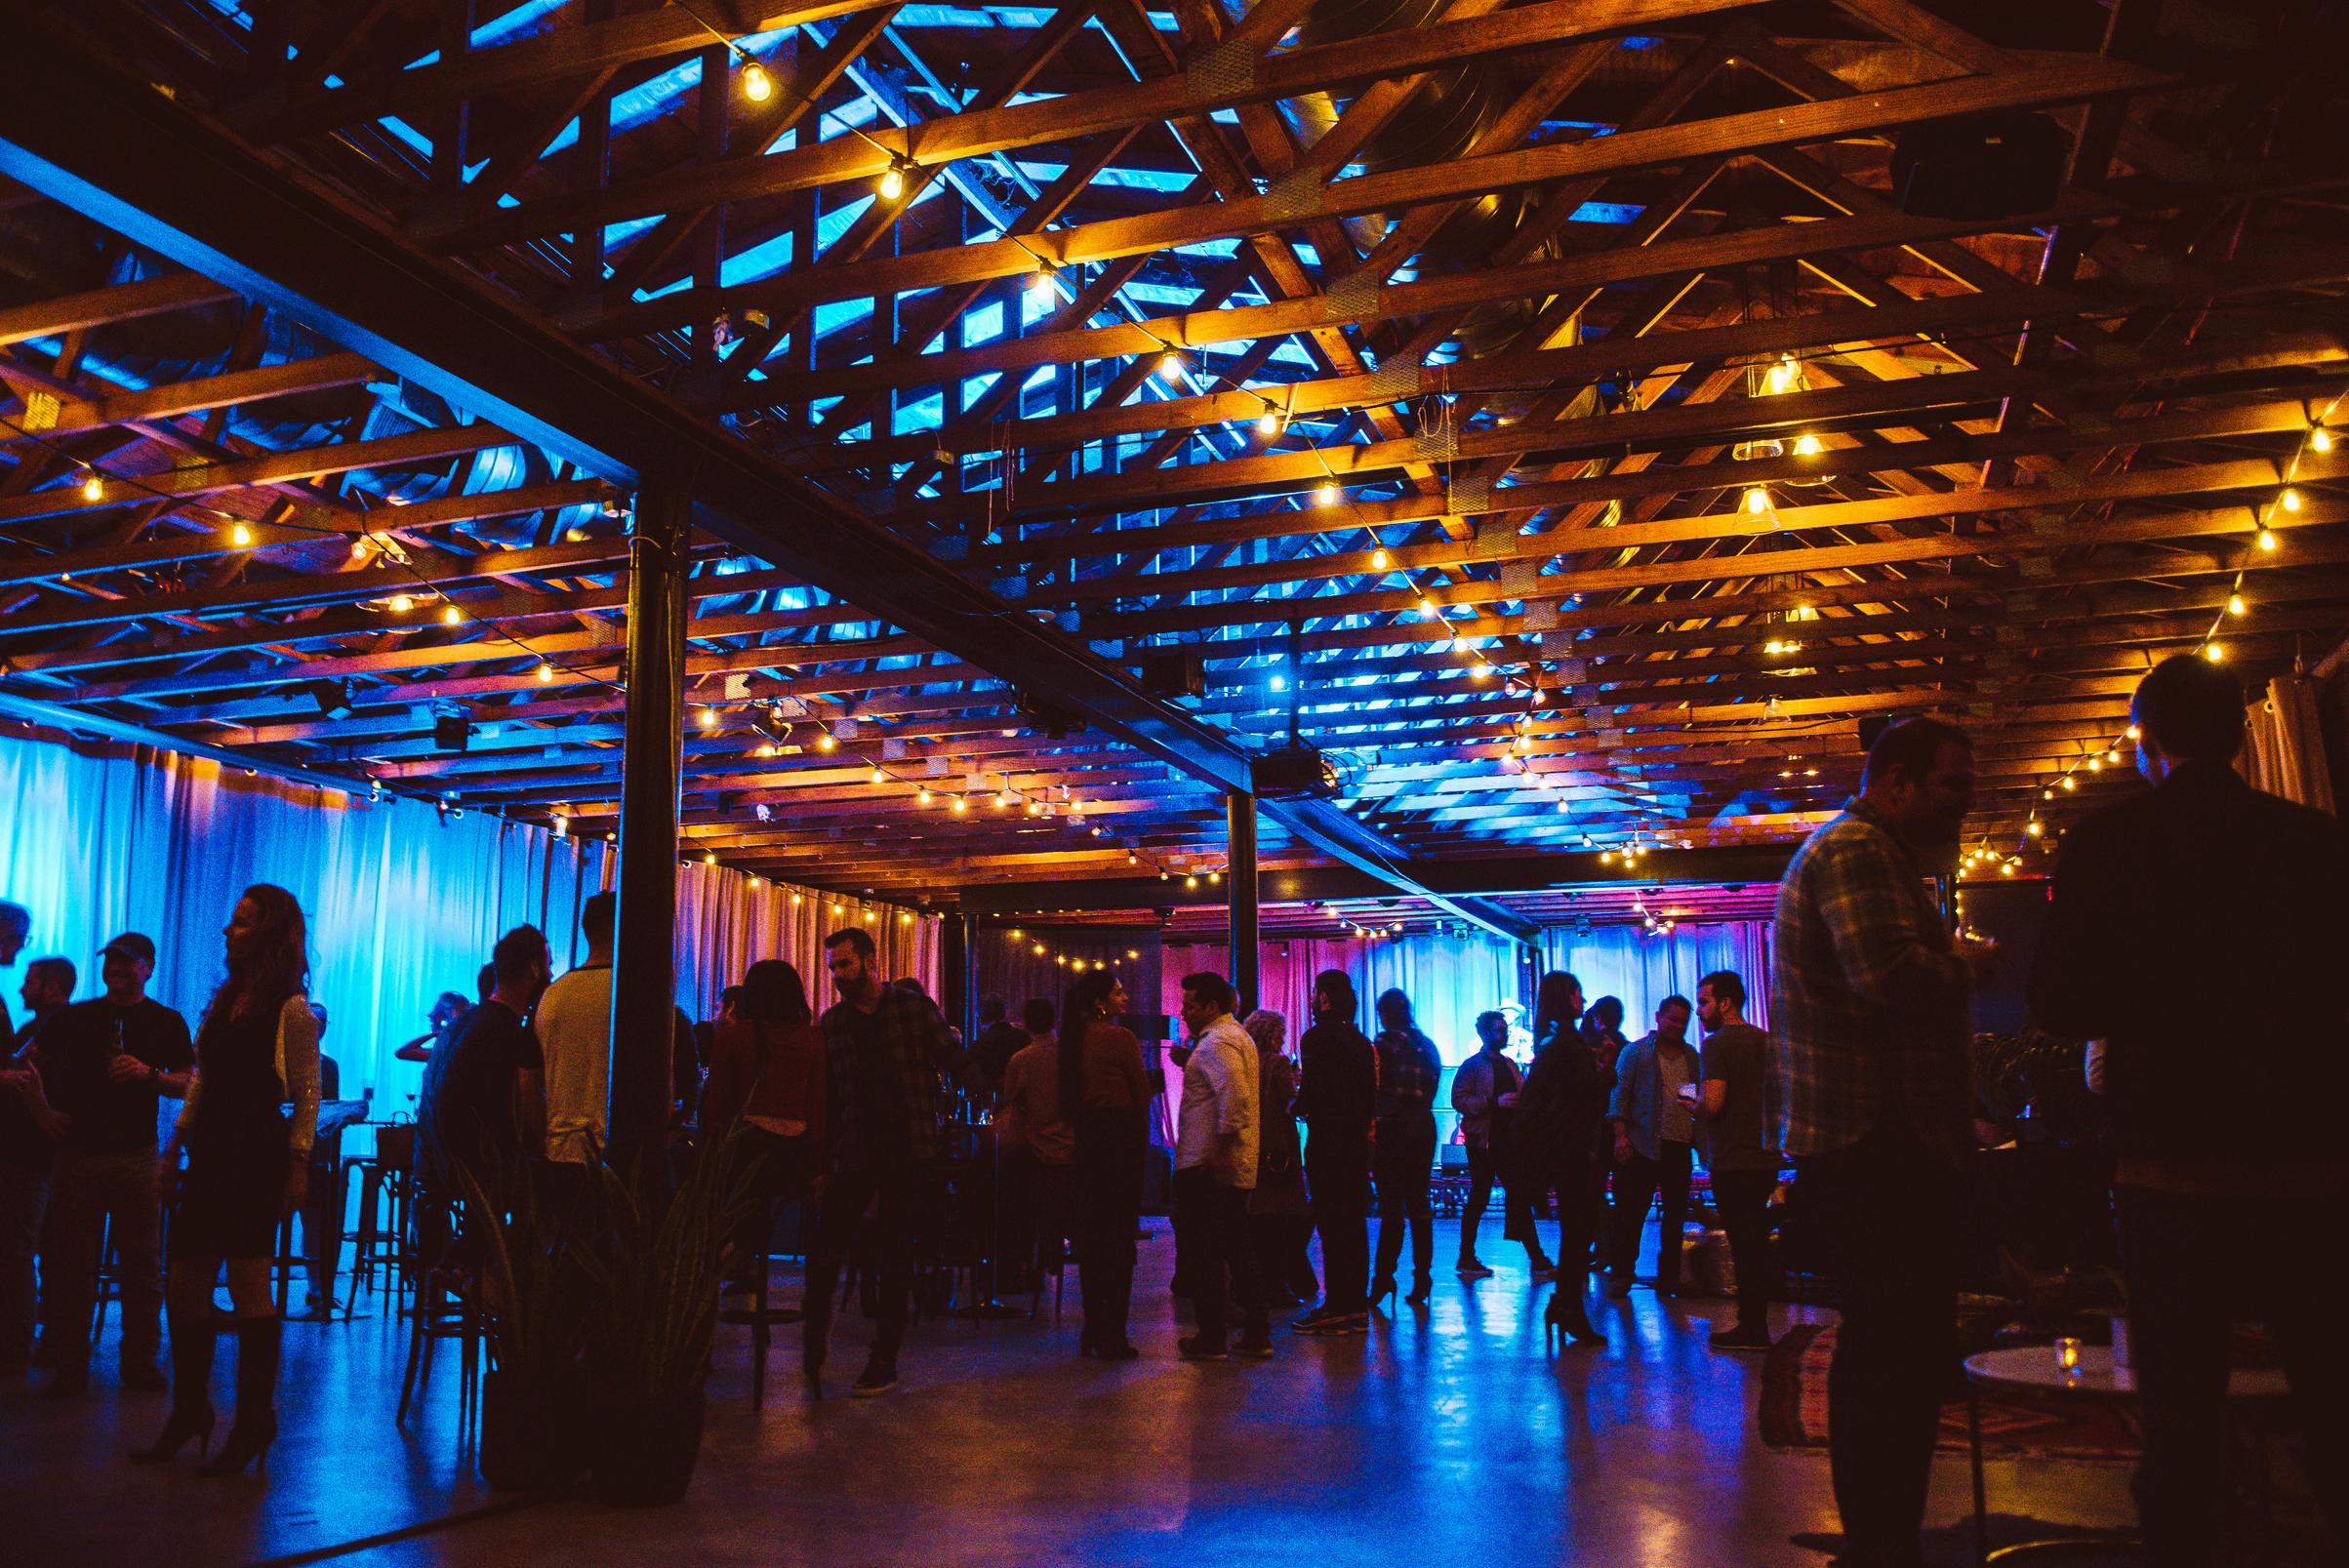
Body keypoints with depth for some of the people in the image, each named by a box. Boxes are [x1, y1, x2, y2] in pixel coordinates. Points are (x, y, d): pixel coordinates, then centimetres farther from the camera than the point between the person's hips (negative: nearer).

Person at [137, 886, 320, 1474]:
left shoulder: (291, 1007, -8)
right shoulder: (226, 998, 14)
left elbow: (307, 1093, -10)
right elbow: (201, 1078, 20)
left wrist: (298, 1165, -14)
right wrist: (175, 1145, 17)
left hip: (256, 1160, -7)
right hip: (210, 1155, 8)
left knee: (249, 1291, -3)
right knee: (184, 1287, 9)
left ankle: (253, 1424, 7)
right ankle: (190, 1411, 24)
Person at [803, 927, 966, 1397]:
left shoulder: (915, 1007, 1)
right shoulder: (833, 1021, 9)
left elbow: (954, 1062, 2)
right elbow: (826, 1096, 11)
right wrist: (820, 1163, 7)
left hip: (906, 1151, -2)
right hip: (852, 1153, 2)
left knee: (895, 1257, 4)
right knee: (824, 1251, -6)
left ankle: (885, 1362, 14)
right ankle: (814, 1338, 18)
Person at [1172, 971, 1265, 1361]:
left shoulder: (1216, 1042, -15)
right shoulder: (1238, 1036, 17)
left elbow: (1235, 1095, -27)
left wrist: (1220, 1146, -24)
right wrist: (1189, 1063, 12)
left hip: (1207, 1166, -10)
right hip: (1238, 1166, 10)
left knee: (1207, 1253, -2)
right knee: (1238, 1248, 14)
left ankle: (1212, 1339, 4)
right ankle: (1256, 1333, 17)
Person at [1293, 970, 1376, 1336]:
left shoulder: (1317, 1038, -11)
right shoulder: (1361, 1041, 12)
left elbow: (1311, 1090, -18)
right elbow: (1371, 1094, 13)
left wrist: (1296, 1107, 1)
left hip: (1326, 1139, -8)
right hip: (1356, 1139, 8)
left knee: (1331, 1223, -5)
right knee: (1354, 1221, 11)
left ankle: (1337, 1307, -4)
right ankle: (1356, 1304, 15)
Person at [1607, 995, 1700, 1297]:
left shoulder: (1691, 1056, 16)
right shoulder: (1635, 1051, 3)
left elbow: (1701, 1097, 18)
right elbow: (1620, 1093, -2)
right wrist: (1621, 1135, -10)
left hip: (1680, 1147, 4)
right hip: (1643, 1146, -4)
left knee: (1676, 1213, 7)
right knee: (1632, 1212, -1)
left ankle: (1669, 1275, 16)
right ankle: (1622, 1273, 7)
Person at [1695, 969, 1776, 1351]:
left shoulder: (1718, 1044, -14)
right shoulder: (1764, 1040, 11)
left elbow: (1713, 1102, -24)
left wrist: (1693, 1104, -4)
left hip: (1733, 1161, -8)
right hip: (1764, 1158, 8)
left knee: (1743, 1245, -2)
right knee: (1757, 1244, 13)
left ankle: (1751, 1329, 3)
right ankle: (1756, 1325, 19)